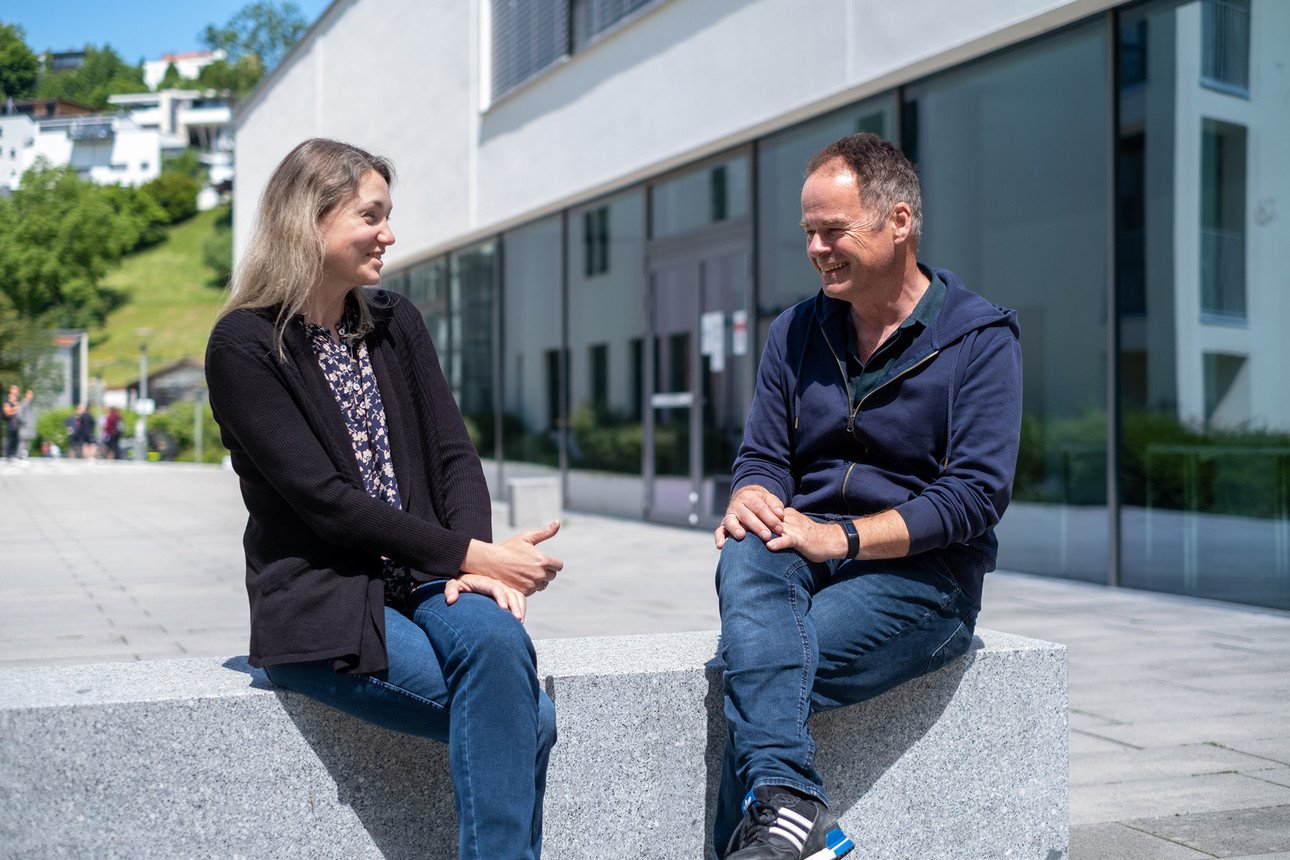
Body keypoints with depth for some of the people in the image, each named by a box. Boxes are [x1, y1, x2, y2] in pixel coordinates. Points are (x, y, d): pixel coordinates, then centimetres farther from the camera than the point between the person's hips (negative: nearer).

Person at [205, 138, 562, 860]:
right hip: (323, 603, -4)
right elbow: (325, 501, -14)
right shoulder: (246, 344, -6)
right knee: (527, 718, -25)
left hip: (426, 581, 5)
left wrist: (476, 560, -13)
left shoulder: (395, 323, 13)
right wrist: (470, 554, -17)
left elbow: (454, 455, 6)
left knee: (495, 634, -31)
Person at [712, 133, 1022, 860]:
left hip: (920, 574, -4)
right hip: (808, 560, 4)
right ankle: (787, 798, -47)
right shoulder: (796, 332, 16)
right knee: (746, 556, -34)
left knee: (749, 668, -30)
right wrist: (751, 498, -14)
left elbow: (978, 494, -11)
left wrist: (842, 537, -19)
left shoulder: (980, 338, -1)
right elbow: (765, 455, 12)